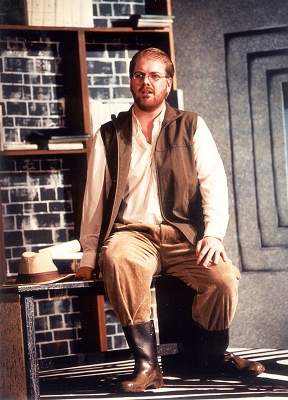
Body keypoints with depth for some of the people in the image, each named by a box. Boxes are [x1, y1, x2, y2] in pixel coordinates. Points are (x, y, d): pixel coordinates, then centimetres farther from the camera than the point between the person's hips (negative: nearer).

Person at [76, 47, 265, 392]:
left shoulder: (192, 126, 12)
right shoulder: (109, 135, 14)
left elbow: (213, 181, 2)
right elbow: (94, 197, 12)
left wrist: (214, 233, -13)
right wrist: (88, 255, 6)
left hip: (183, 235, 1)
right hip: (132, 233, 0)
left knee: (224, 277, -27)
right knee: (119, 261, -36)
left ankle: (213, 354, 3)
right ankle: (146, 364, -26)